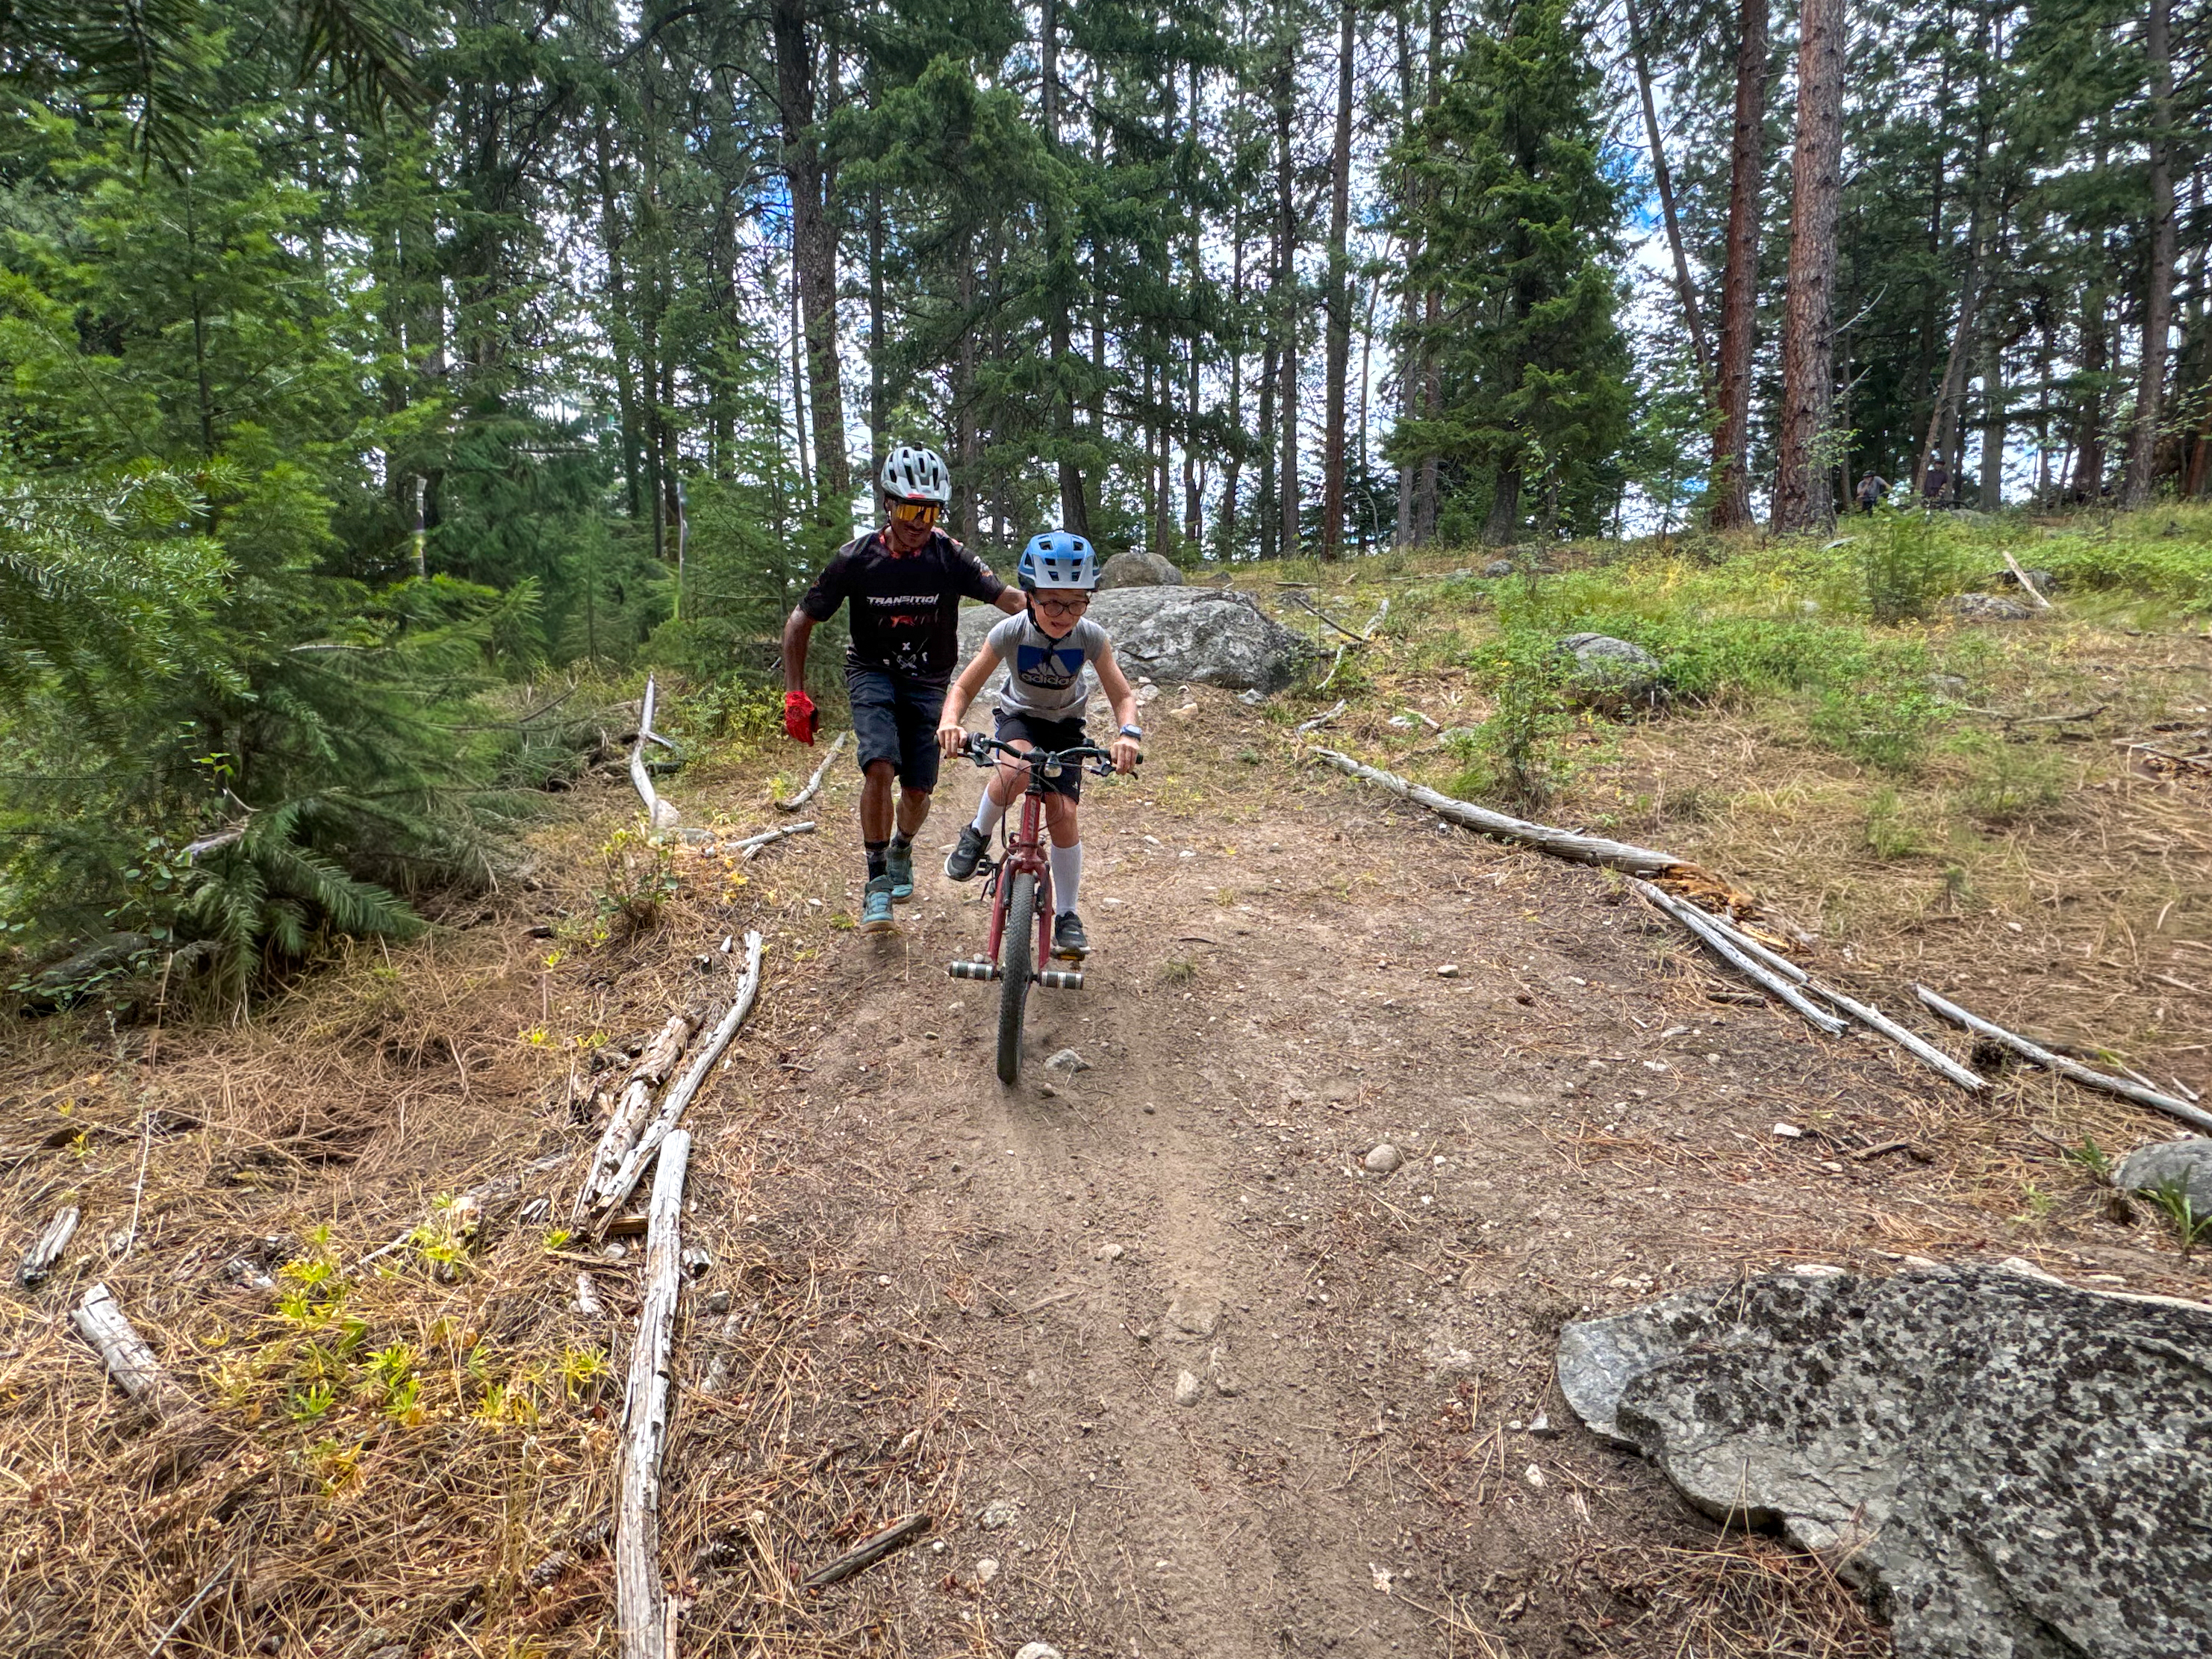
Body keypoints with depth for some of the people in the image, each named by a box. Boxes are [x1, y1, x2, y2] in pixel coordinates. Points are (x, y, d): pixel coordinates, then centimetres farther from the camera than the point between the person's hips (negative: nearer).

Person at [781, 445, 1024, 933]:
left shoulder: (950, 557, -16)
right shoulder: (855, 559, -16)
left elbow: (1011, 599, -25)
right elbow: (800, 623, -7)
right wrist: (795, 695, -13)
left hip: (928, 682, 2)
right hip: (872, 673, -1)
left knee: (918, 791, 2)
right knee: (880, 768, -26)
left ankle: (902, 849, 38)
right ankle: (877, 880, -10)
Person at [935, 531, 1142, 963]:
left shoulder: (1091, 637, -23)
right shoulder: (1011, 632, -25)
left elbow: (1123, 696, -19)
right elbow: (964, 687, -19)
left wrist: (1128, 733, -41)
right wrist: (949, 722, -41)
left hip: (1065, 727, 1)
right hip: (1018, 718, -1)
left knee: (1063, 814, -14)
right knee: (1016, 771, -37)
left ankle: (1067, 916, 3)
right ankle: (977, 837, -7)